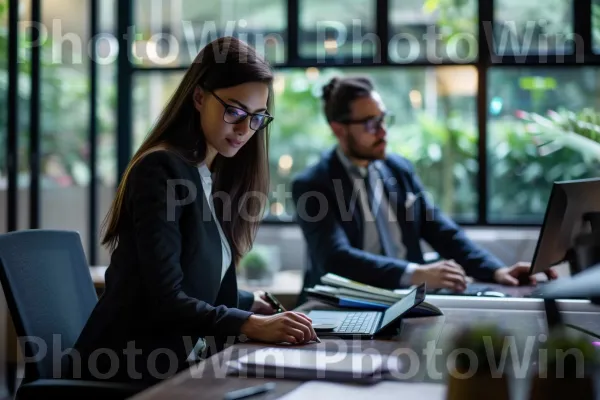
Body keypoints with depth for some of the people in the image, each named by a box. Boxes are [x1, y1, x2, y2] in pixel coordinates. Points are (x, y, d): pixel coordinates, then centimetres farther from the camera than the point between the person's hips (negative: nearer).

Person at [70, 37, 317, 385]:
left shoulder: (214, 174, 13)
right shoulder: (161, 170, -14)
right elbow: (165, 300, -22)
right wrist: (252, 325, -29)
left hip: (179, 357, 8)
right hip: (134, 367, -8)